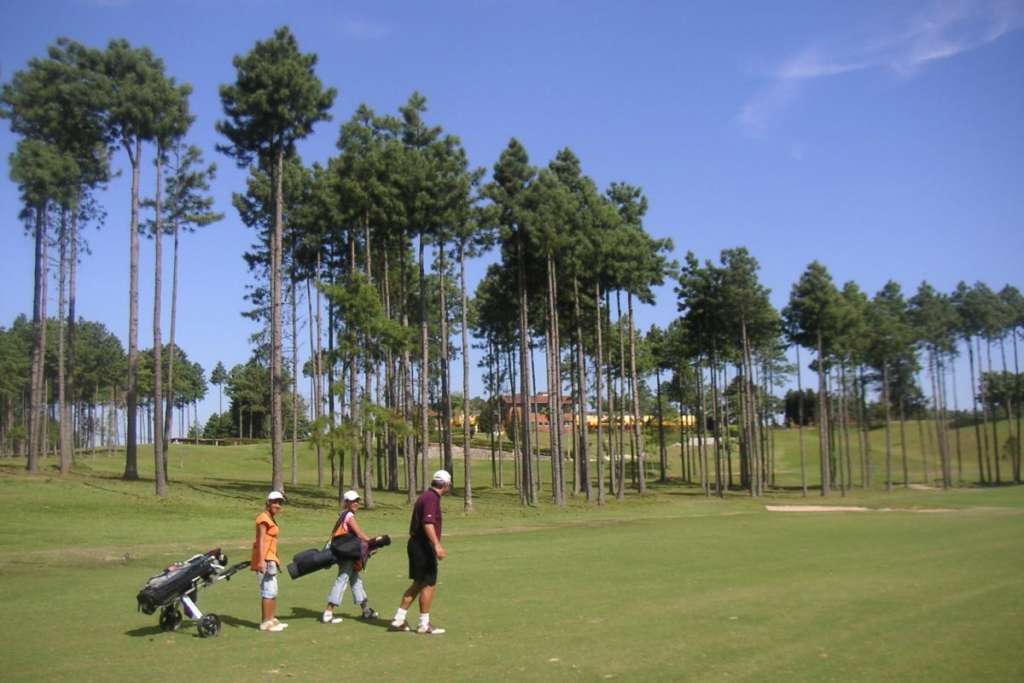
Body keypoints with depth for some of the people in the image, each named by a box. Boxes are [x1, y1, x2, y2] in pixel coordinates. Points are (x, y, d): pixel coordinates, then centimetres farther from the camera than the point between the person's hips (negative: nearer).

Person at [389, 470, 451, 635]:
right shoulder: (432, 498, -15)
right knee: (429, 584, -1)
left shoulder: (425, 496, 15)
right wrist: (437, 545, -35)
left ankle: (398, 620, 17)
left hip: (416, 545, 10)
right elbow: (428, 523, -28)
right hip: (424, 547, -10)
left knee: (418, 584, 15)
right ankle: (424, 625, 7)